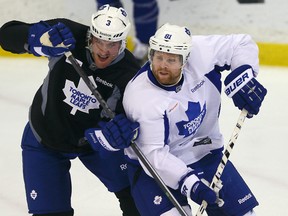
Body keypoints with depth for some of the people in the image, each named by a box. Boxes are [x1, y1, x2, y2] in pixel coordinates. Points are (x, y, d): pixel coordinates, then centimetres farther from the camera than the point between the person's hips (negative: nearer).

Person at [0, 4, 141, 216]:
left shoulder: (129, 73, -25)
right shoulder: (69, 35, -26)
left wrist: (122, 128, -47)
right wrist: (40, 38, -46)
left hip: (93, 138, 1)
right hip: (45, 139, -1)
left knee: (135, 197, 4)